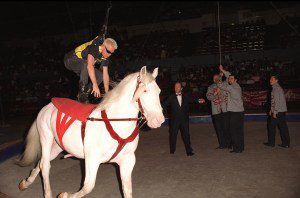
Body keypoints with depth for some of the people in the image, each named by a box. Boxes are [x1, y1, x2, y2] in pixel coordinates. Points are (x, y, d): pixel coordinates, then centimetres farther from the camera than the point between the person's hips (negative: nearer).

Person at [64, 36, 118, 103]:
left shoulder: (105, 57, -7)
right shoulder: (94, 47, -31)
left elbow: (105, 75, -5)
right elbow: (90, 65, -45)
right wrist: (95, 85, -50)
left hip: (83, 65, 7)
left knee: (100, 76, -10)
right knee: (86, 64, -37)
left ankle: (85, 95, 0)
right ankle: (81, 95, -28)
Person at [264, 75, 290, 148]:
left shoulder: (276, 89, -14)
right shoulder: (278, 88, 17)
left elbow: (277, 101, -20)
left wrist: (274, 112, -18)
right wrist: (271, 110, 25)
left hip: (278, 112, -9)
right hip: (282, 111, 9)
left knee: (271, 126, 3)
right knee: (283, 127, 9)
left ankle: (271, 142, 12)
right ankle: (286, 143, 13)